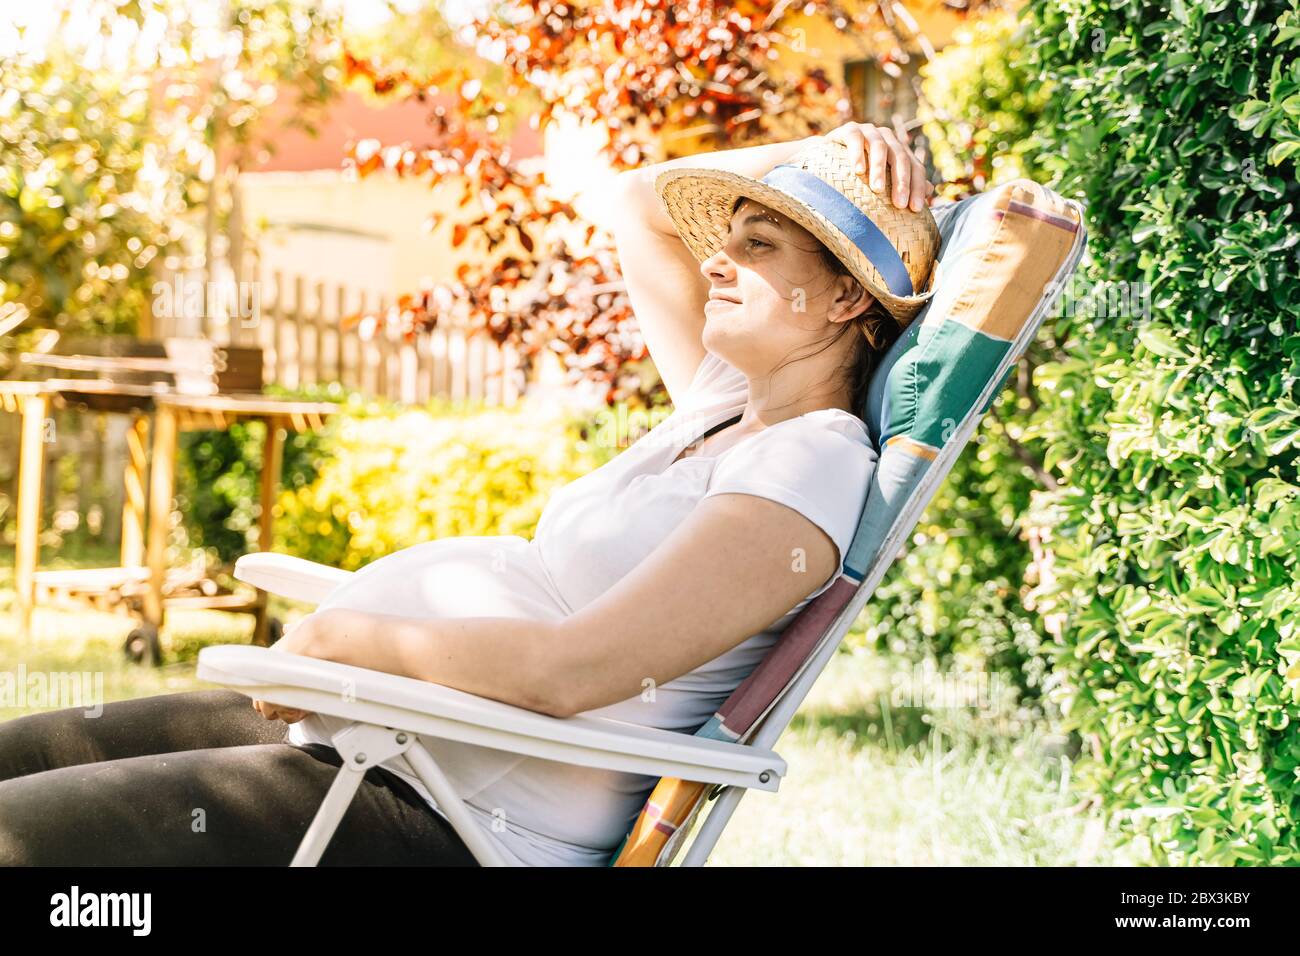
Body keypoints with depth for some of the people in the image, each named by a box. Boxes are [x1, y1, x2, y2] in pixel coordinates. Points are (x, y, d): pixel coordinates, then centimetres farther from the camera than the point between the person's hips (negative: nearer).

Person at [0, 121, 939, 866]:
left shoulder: (813, 466, -15)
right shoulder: (724, 407, 14)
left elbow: (566, 669, -25)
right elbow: (642, 203, 31)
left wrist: (341, 632, -14)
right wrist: (812, 153, 18)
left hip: (450, 816, -10)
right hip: (363, 729, 10)